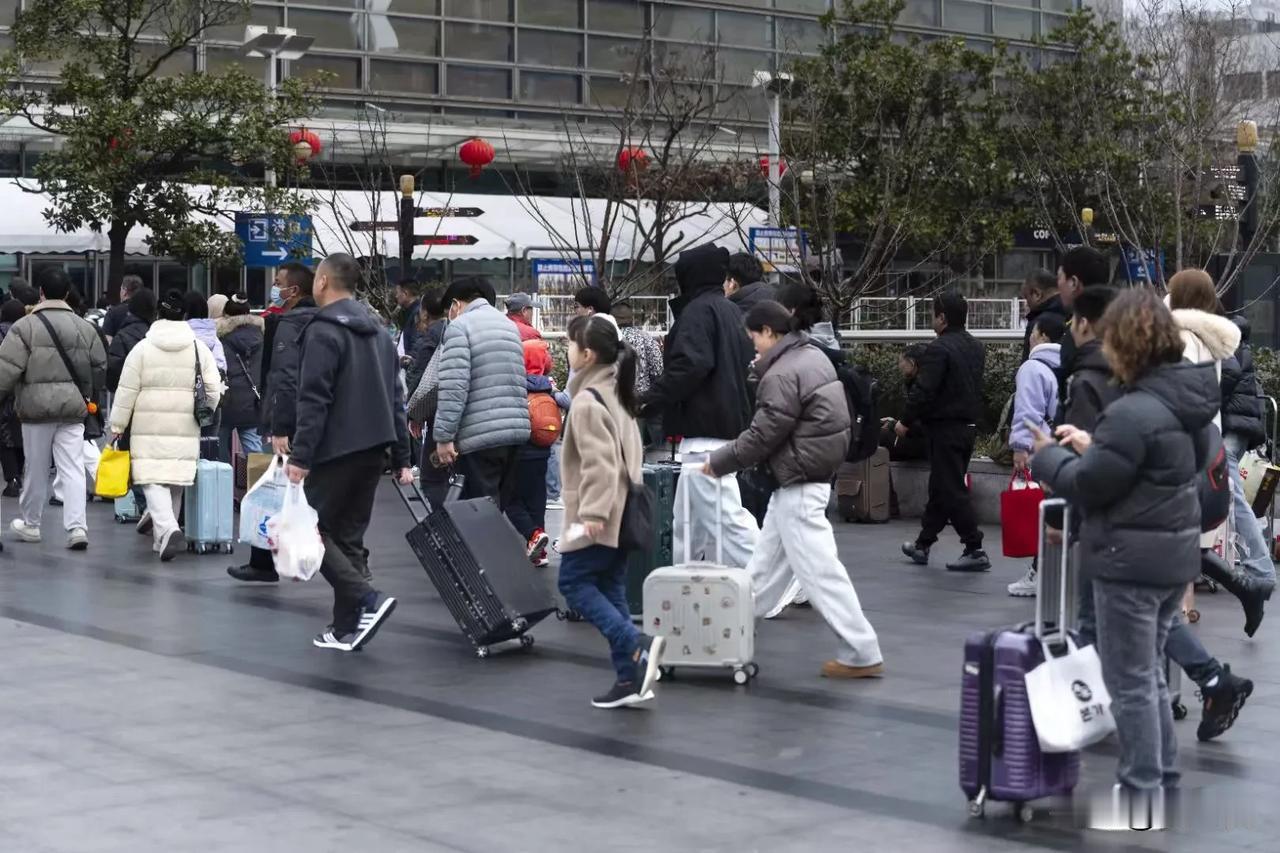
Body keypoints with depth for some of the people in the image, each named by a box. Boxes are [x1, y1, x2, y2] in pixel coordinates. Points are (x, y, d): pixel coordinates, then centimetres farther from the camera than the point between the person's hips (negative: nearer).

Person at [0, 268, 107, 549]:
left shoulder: (25, 326, -8)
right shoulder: (85, 327, 6)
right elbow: (100, 366, 12)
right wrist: (89, 396, 25)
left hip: (36, 406, -3)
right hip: (73, 408, 3)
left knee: (37, 468, 10)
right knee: (73, 468, 1)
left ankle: (30, 524, 25)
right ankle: (77, 526, -10)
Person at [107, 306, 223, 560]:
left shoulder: (142, 348, -2)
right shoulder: (199, 348, 4)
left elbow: (126, 391, -2)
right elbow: (213, 390, 4)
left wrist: (117, 425, 5)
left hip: (149, 426, -3)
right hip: (186, 429, 3)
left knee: (153, 480, -4)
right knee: (176, 481, 12)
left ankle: (168, 529, -25)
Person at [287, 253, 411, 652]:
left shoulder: (324, 331, -9)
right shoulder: (378, 332, 16)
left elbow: (314, 400, -17)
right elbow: (396, 398, 16)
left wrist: (301, 456, -18)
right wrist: (402, 458, 17)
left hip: (338, 451, -8)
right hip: (374, 450, 8)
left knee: (311, 529, 0)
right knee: (348, 535, 12)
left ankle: (366, 600, -16)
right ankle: (347, 627, 10)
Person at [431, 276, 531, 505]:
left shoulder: (460, 326, -3)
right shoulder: (509, 325, 21)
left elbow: (454, 386, -13)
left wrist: (444, 436, -12)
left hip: (481, 435, -7)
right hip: (518, 428, 7)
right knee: (500, 508, 12)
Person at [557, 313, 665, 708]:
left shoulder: (587, 401, -15)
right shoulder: (617, 393, 15)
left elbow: (599, 461, -23)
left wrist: (593, 511, -26)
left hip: (599, 516, -9)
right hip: (620, 512, 9)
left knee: (574, 582, -2)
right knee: (611, 590, 10)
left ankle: (636, 645, -16)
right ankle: (630, 676, 7)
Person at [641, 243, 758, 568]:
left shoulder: (698, 311, -11)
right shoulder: (731, 311, 18)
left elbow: (691, 364, -23)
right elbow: (748, 364, 23)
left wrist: (651, 398, -17)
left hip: (705, 430, -10)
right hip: (730, 422, 10)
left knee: (724, 514, -11)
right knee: (688, 520, 18)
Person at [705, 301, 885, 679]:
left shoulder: (782, 375, -20)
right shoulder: (812, 355, 10)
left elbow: (763, 435, -18)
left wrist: (718, 462, -6)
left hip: (798, 482, -11)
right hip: (814, 472, 11)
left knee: (818, 570, -7)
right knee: (768, 560, 20)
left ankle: (862, 654, -5)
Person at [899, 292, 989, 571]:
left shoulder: (940, 349, -17)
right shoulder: (975, 347, 12)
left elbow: (924, 391, -19)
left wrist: (906, 421, -9)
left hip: (945, 429, -9)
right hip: (969, 427, 9)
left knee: (951, 491, -6)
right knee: (940, 487, 17)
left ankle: (975, 550, -9)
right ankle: (923, 544, 27)